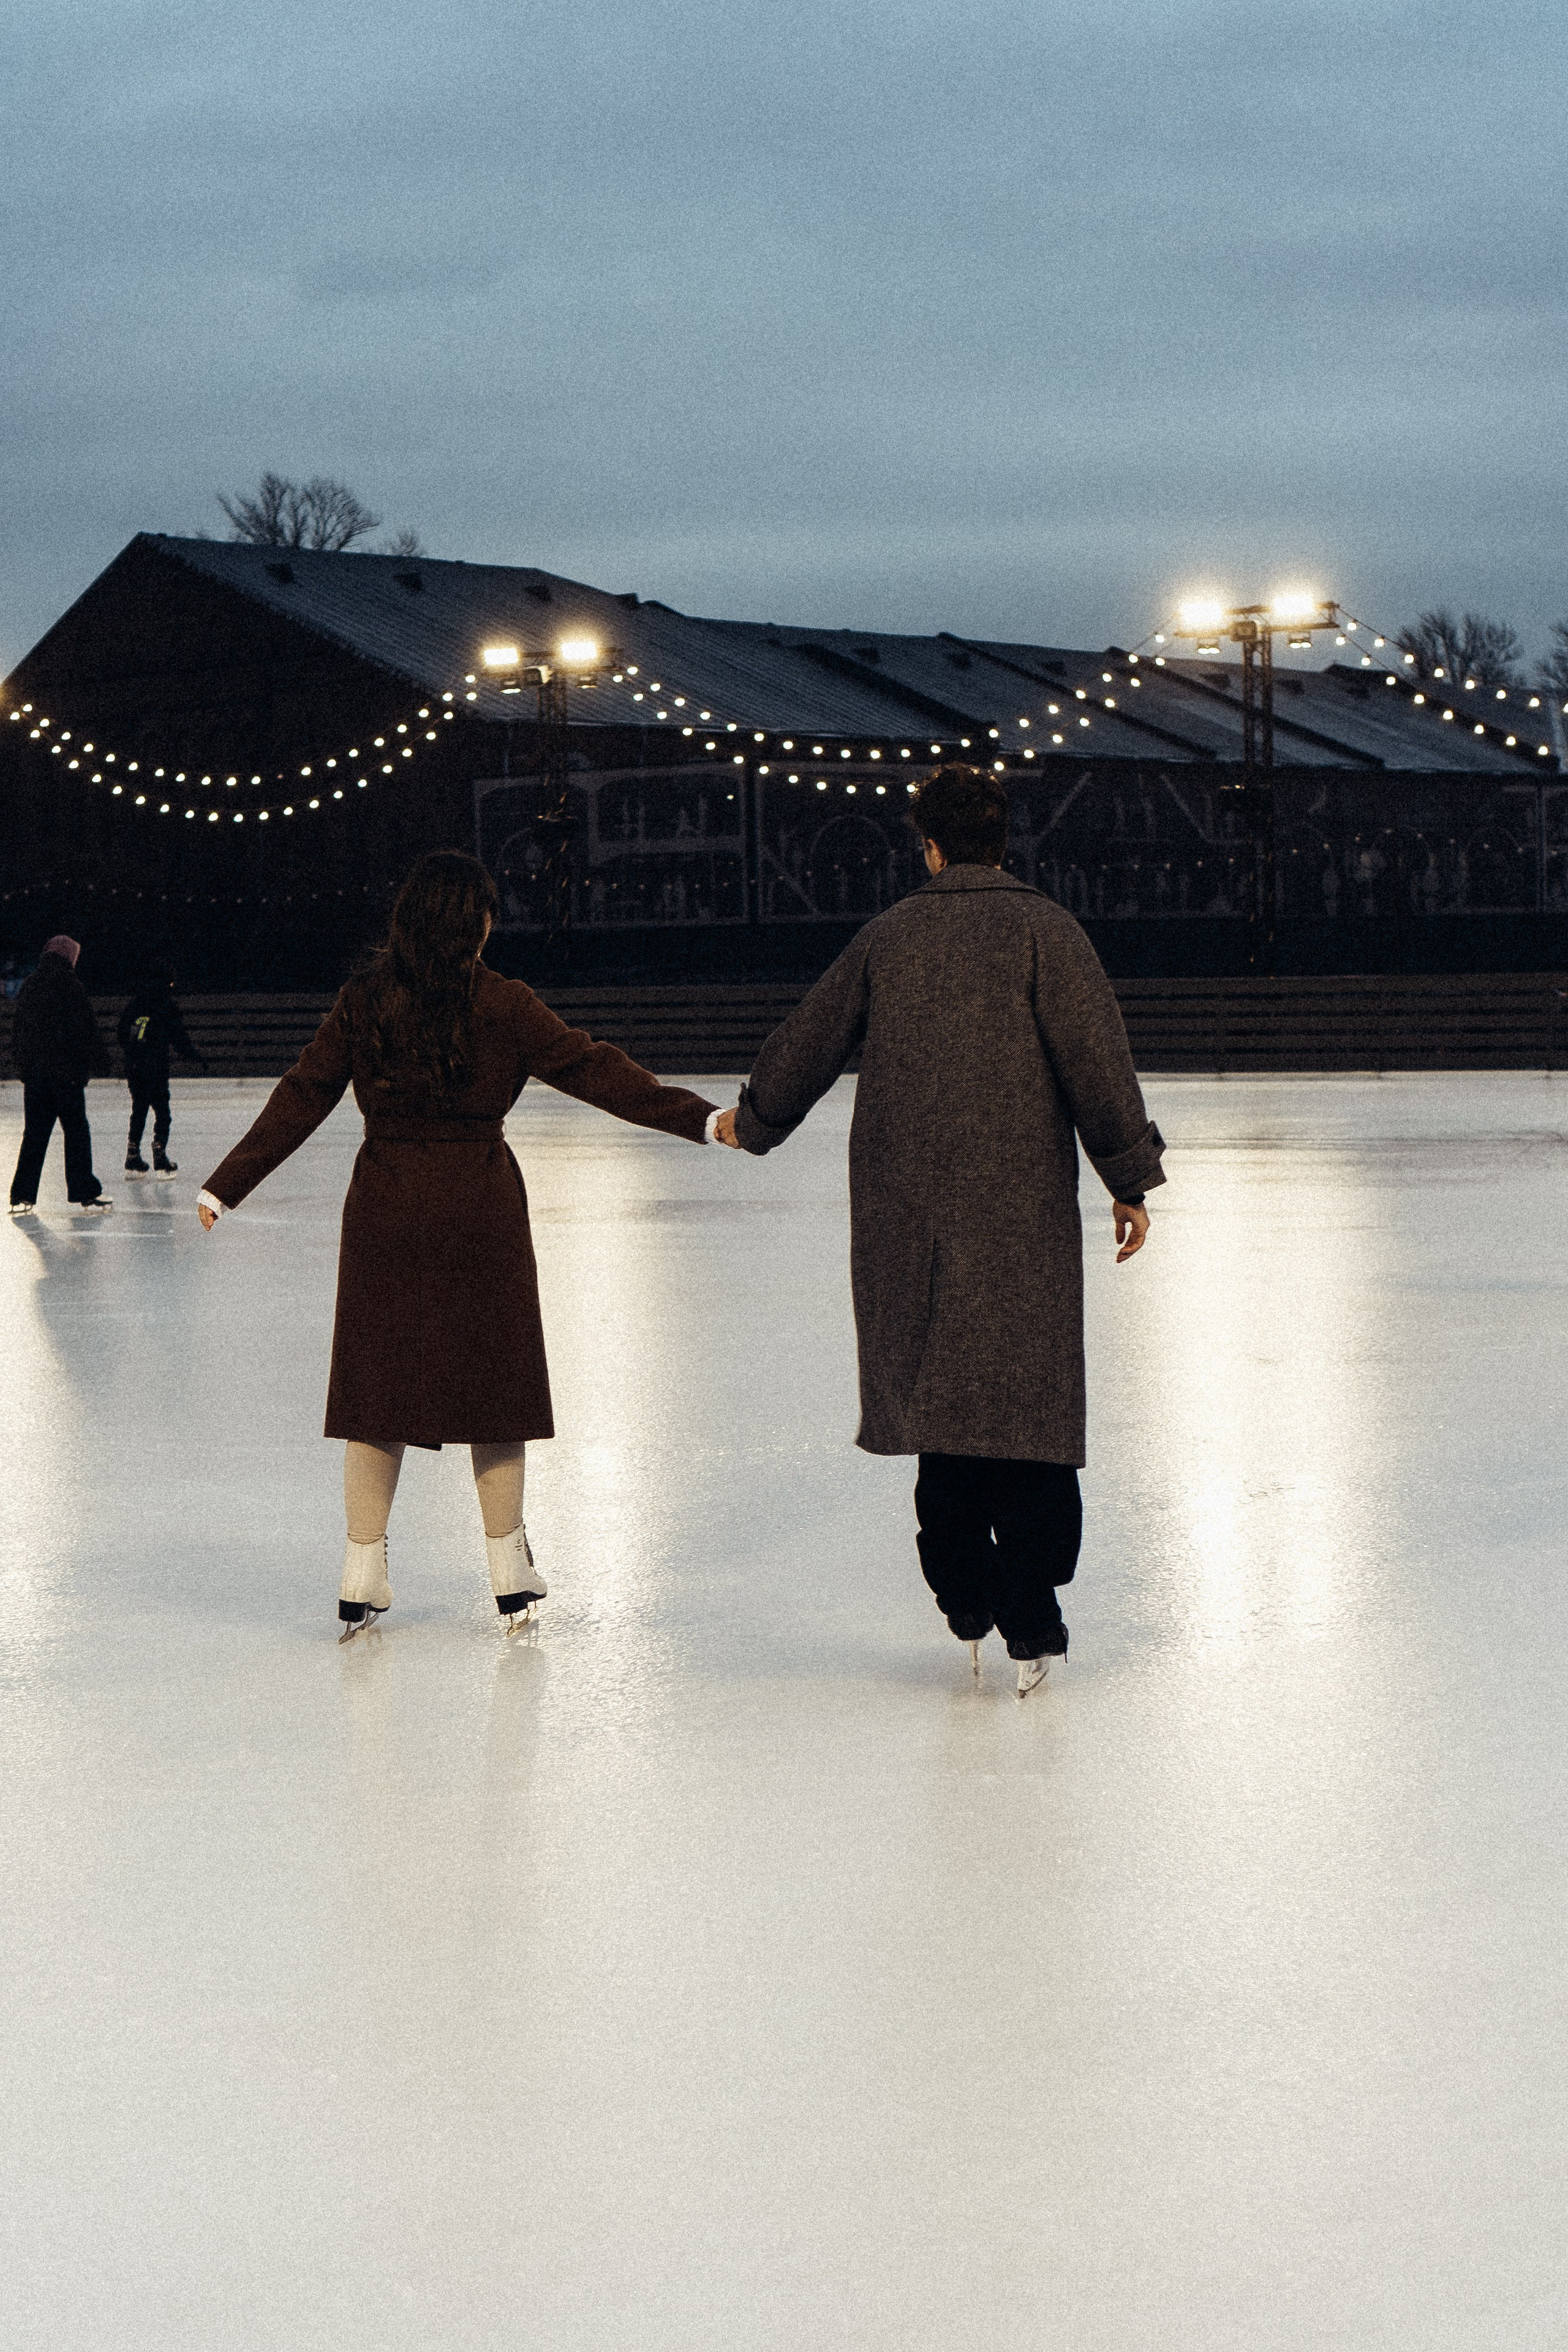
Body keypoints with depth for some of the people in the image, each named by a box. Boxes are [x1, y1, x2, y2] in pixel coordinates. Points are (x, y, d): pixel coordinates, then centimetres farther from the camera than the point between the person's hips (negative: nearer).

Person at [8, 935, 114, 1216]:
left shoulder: (28, 989, 9)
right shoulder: (71, 989, -10)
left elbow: (17, 1032, 15)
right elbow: (87, 1032, -11)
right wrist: (99, 1062, -4)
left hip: (34, 1073, 5)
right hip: (67, 1071, -5)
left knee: (34, 1133, 9)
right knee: (76, 1132, 1)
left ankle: (22, 1198, 4)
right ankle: (85, 1194, 0)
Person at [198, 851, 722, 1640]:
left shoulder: (364, 1000, 0)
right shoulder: (495, 1001, -9)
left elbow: (302, 1096, 3)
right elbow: (589, 1068, -10)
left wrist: (226, 1186, 9)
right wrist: (697, 1118, -8)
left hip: (384, 1207, 2)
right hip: (478, 1207, -2)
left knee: (378, 1388, 9)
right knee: (492, 1380, 9)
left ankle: (363, 1574, 10)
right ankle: (510, 1573, 16)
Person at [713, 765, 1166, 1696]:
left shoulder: (889, 936, 9)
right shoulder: (1042, 930, -3)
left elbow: (809, 1041, 21)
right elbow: (1096, 1061, -9)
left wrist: (754, 1120, 38)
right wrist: (1131, 1180, -1)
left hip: (906, 1216, 4)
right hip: (1021, 1213, -3)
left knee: (942, 1401, 13)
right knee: (1030, 1406, -2)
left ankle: (969, 1606, 15)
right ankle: (1031, 1628, -5)